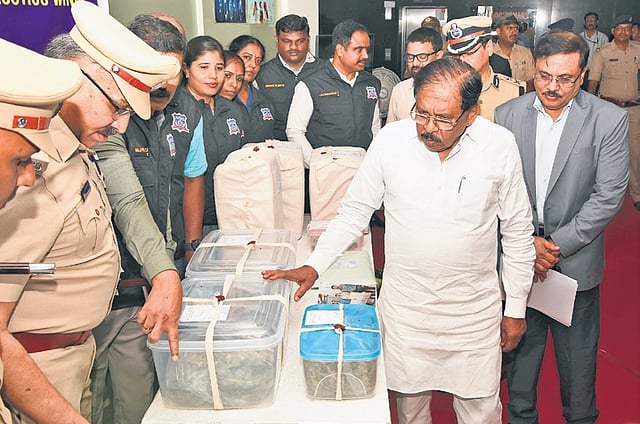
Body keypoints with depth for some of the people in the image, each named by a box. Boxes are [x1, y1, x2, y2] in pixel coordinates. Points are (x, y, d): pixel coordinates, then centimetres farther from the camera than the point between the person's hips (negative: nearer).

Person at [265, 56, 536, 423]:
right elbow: (355, 211, 0)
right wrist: (313, 266, -8)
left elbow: (517, 230, 0)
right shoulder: (391, 140, -10)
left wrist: (517, 308, 3)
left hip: (475, 308, 0)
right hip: (405, 305, 1)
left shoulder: (500, 145, -10)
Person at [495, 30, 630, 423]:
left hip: (576, 261, -1)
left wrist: (557, 244, -14)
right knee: (520, 345, 16)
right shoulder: (508, 115, -2)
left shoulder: (611, 120, -7)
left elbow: (609, 195, -10)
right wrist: (527, 241, -11)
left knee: (578, 354, 13)